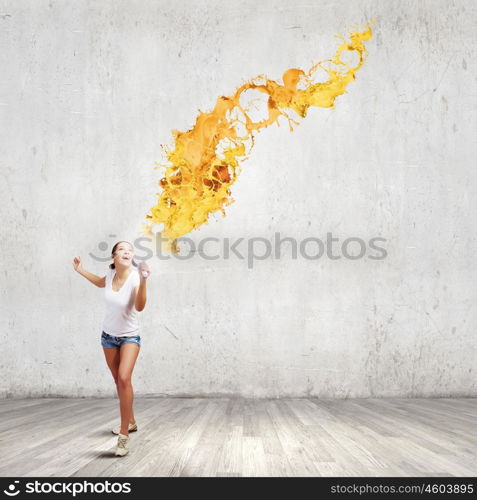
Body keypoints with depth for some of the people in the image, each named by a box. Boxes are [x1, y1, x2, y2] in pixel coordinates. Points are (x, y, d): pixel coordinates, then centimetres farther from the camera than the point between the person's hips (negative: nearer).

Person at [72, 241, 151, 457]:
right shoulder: (111, 273, -9)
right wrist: (80, 270, 12)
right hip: (108, 335, 6)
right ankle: (130, 421, 36)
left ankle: (123, 435, -20)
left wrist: (143, 281, -55)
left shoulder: (135, 277, -24)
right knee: (119, 381, 15)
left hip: (129, 336, -5)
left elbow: (140, 307, -42)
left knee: (124, 378, -25)